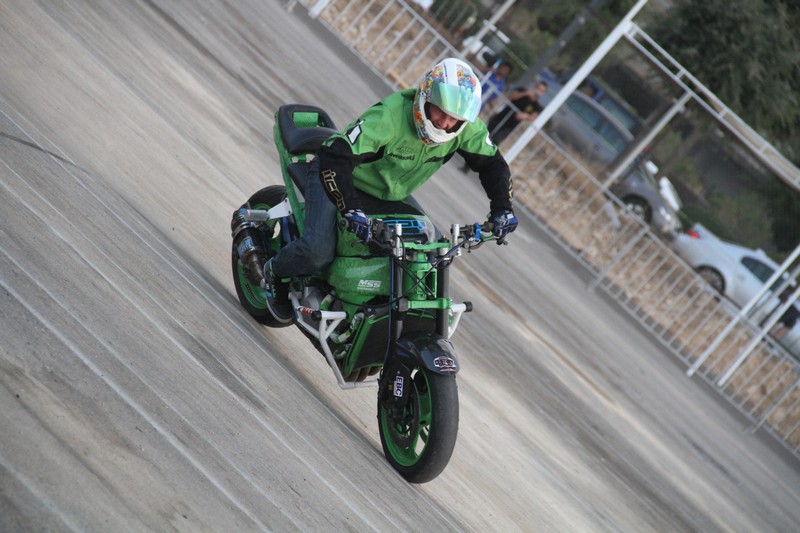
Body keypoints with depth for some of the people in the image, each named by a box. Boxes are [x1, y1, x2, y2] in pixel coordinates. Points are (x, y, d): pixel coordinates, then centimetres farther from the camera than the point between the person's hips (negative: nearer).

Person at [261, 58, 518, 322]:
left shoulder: (468, 129, -18)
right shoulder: (389, 117, -38)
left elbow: (493, 163, -2)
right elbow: (334, 157, -43)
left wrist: (502, 208, -17)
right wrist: (350, 209, -52)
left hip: (392, 194, 7)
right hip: (343, 181, -6)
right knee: (318, 251, -25)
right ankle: (275, 273, 10)